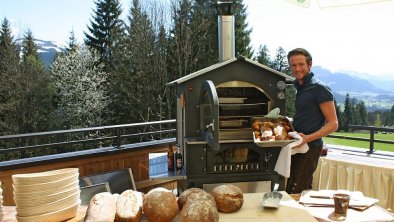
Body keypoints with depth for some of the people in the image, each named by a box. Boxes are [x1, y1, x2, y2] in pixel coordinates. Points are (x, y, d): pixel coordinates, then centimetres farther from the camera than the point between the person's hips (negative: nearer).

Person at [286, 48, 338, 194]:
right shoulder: (300, 88, 14)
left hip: (310, 148, -9)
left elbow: (333, 124, -16)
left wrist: (308, 138, -26)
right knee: (304, 191, 17)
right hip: (298, 146, 9)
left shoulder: (319, 88, -13)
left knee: (294, 193, -10)